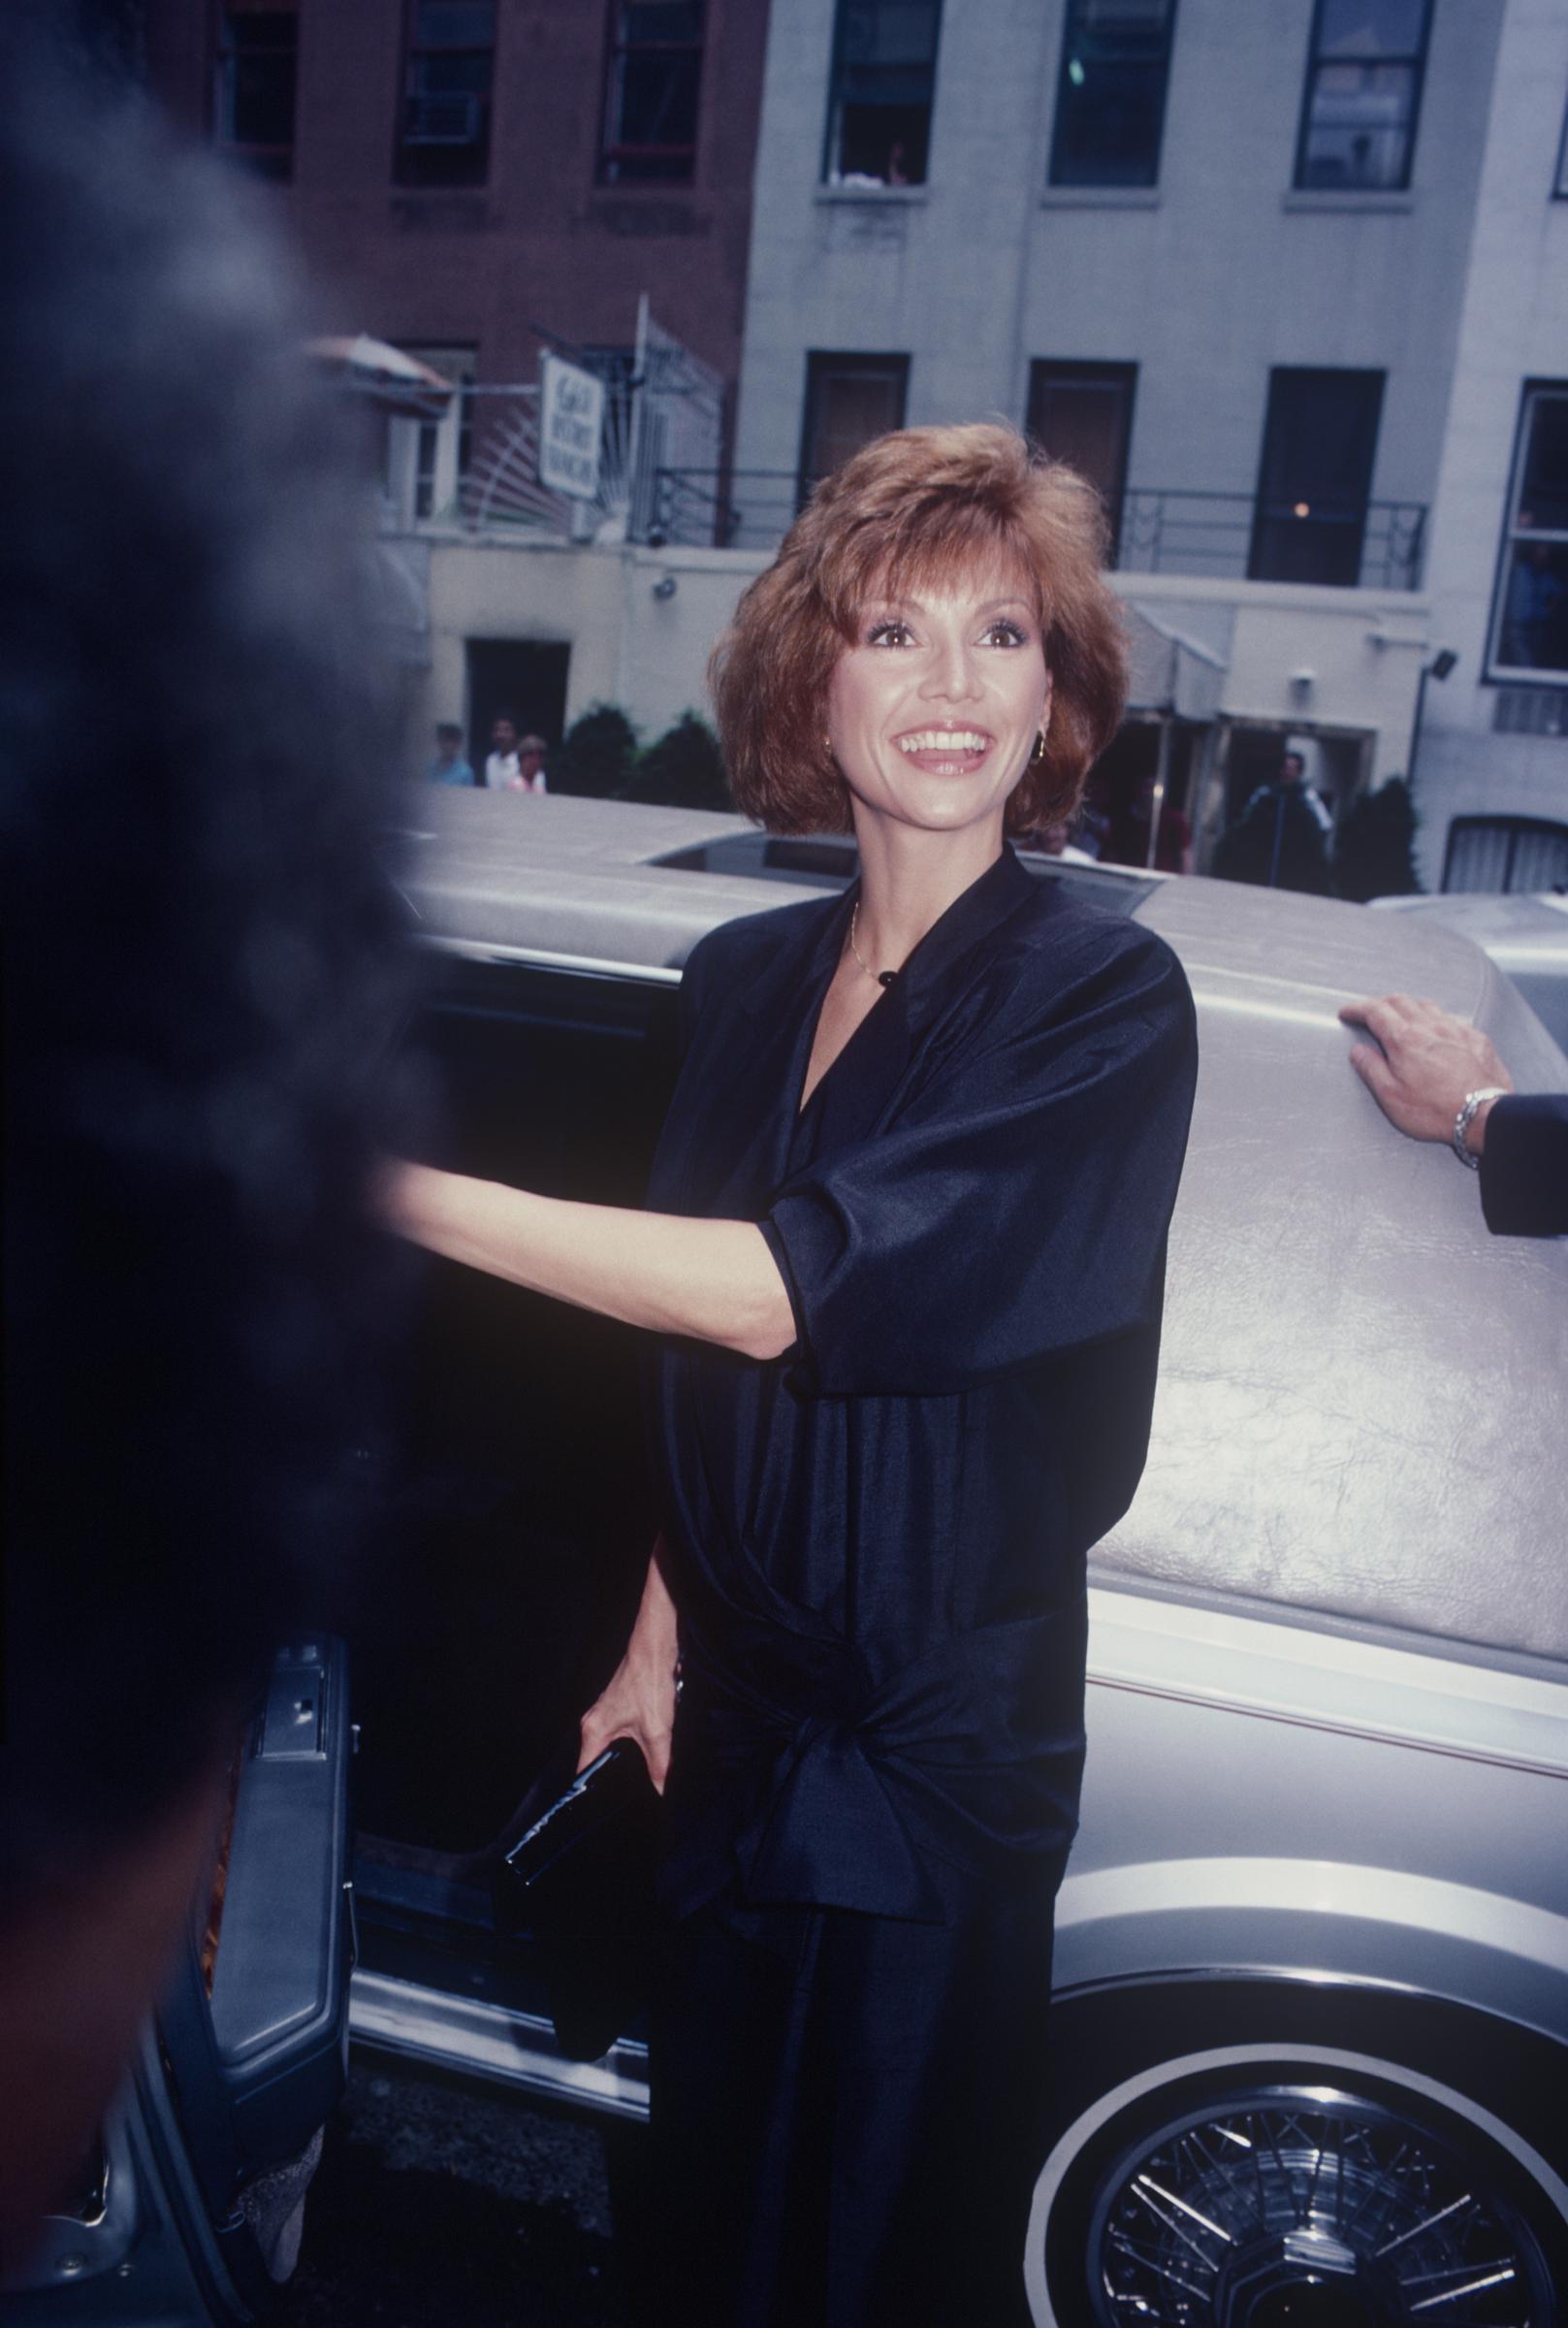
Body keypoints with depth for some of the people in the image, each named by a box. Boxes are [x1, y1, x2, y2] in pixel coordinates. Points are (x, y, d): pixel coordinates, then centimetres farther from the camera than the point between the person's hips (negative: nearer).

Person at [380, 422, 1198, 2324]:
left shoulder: (1100, 997, -18)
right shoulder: (743, 981, 1)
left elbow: (782, 1294, -26)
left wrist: (389, 1189, -23)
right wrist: (660, 1640, 9)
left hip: (936, 1747, -5)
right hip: (741, 1709, 5)